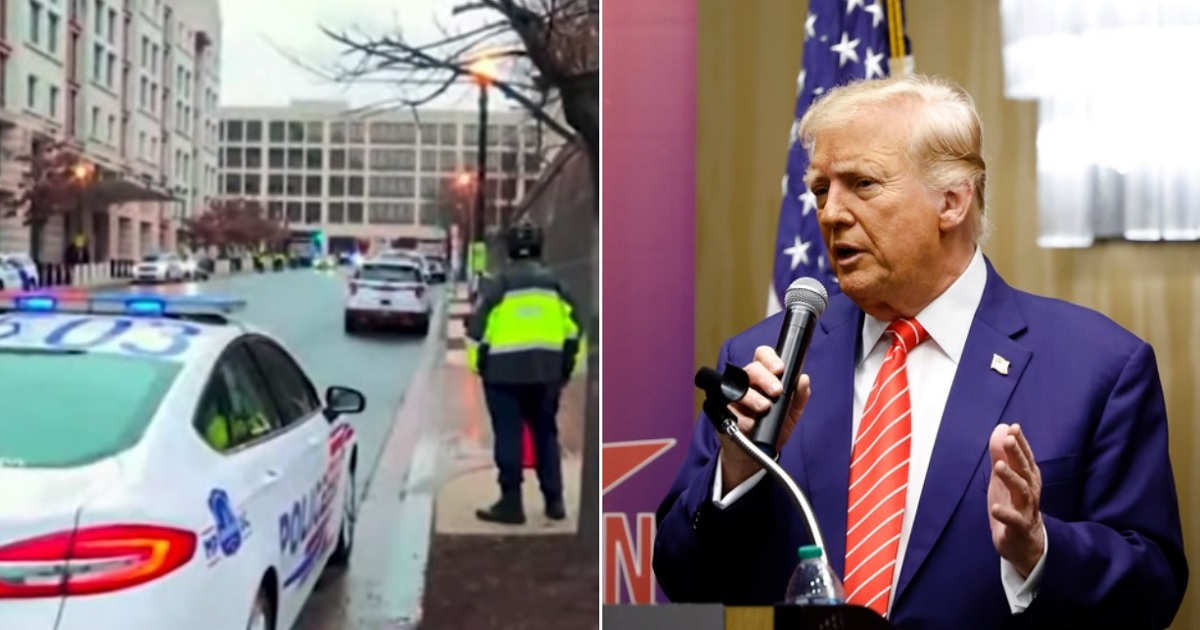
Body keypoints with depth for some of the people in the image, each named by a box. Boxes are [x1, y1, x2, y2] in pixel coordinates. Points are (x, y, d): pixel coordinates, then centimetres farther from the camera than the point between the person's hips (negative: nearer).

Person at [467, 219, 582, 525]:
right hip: (547, 371, 4)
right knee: (546, 435, 14)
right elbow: (573, 327, 10)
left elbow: (478, 327, -5)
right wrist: (567, 365, 18)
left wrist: (478, 363, 7)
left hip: (504, 371, -4)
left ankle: (511, 503, 2)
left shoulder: (498, 285, -3)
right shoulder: (555, 284, 8)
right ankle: (554, 501, 16)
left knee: (508, 437, 1)